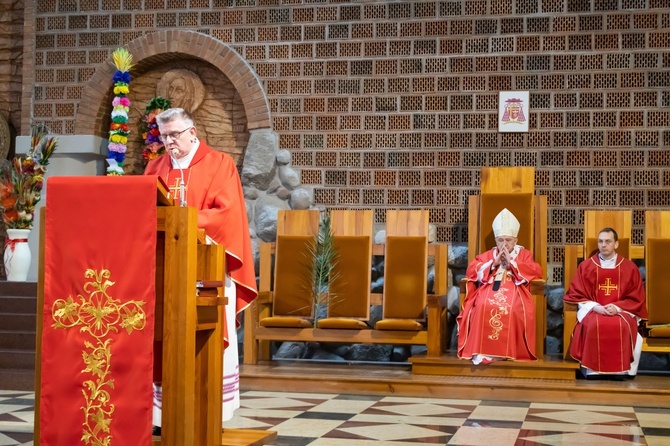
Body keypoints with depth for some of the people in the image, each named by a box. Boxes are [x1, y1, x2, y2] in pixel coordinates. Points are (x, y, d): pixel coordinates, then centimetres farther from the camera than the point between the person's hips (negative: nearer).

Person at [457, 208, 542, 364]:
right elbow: (471, 270, 8)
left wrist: (511, 261, -4)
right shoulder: (488, 255, 21)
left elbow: (536, 272, -1)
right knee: (483, 306, -34)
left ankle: (508, 351, -28)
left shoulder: (524, 254, 17)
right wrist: (494, 263, -1)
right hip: (490, 287, 1)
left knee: (513, 308, -37)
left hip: (515, 289, -1)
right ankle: (482, 350, -30)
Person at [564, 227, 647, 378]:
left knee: (622, 327, -35)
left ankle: (621, 370, -22)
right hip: (593, 310, 0)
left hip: (622, 310, 0)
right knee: (594, 326, -35)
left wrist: (617, 307, -12)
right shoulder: (585, 266, 5)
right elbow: (576, 295, 5)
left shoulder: (630, 268, 4)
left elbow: (636, 298, 5)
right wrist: (595, 306, -12)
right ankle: (592, 370, -26)